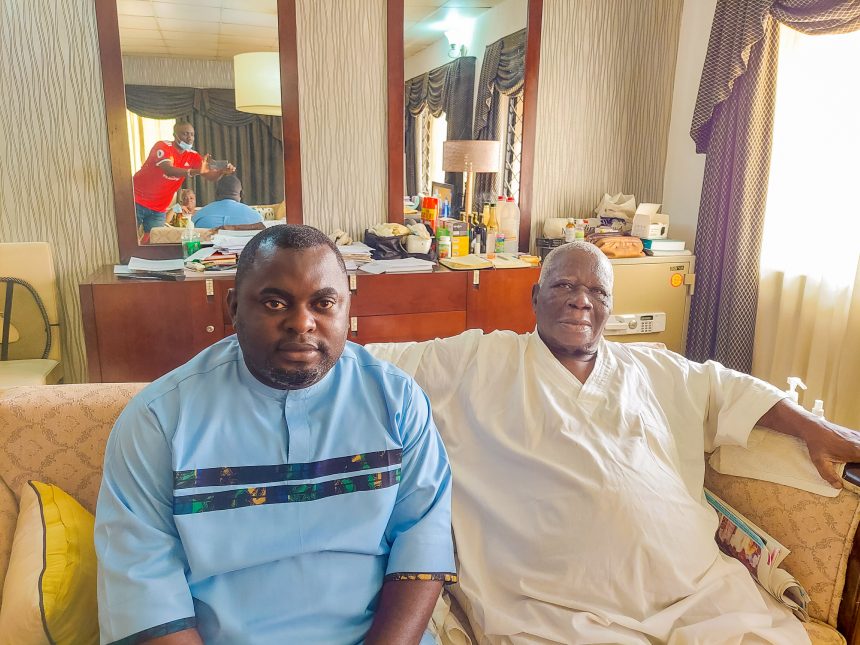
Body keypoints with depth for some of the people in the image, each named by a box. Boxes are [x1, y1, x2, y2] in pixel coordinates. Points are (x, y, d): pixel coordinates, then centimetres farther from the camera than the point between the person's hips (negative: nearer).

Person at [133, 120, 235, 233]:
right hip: (137, 202, -4)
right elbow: (169, 170, -35)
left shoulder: (192, 156, -1)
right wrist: (196, 171, -50)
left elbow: (211, 176, -11)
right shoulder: (162, 146, -16)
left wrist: (223, 171, -35)